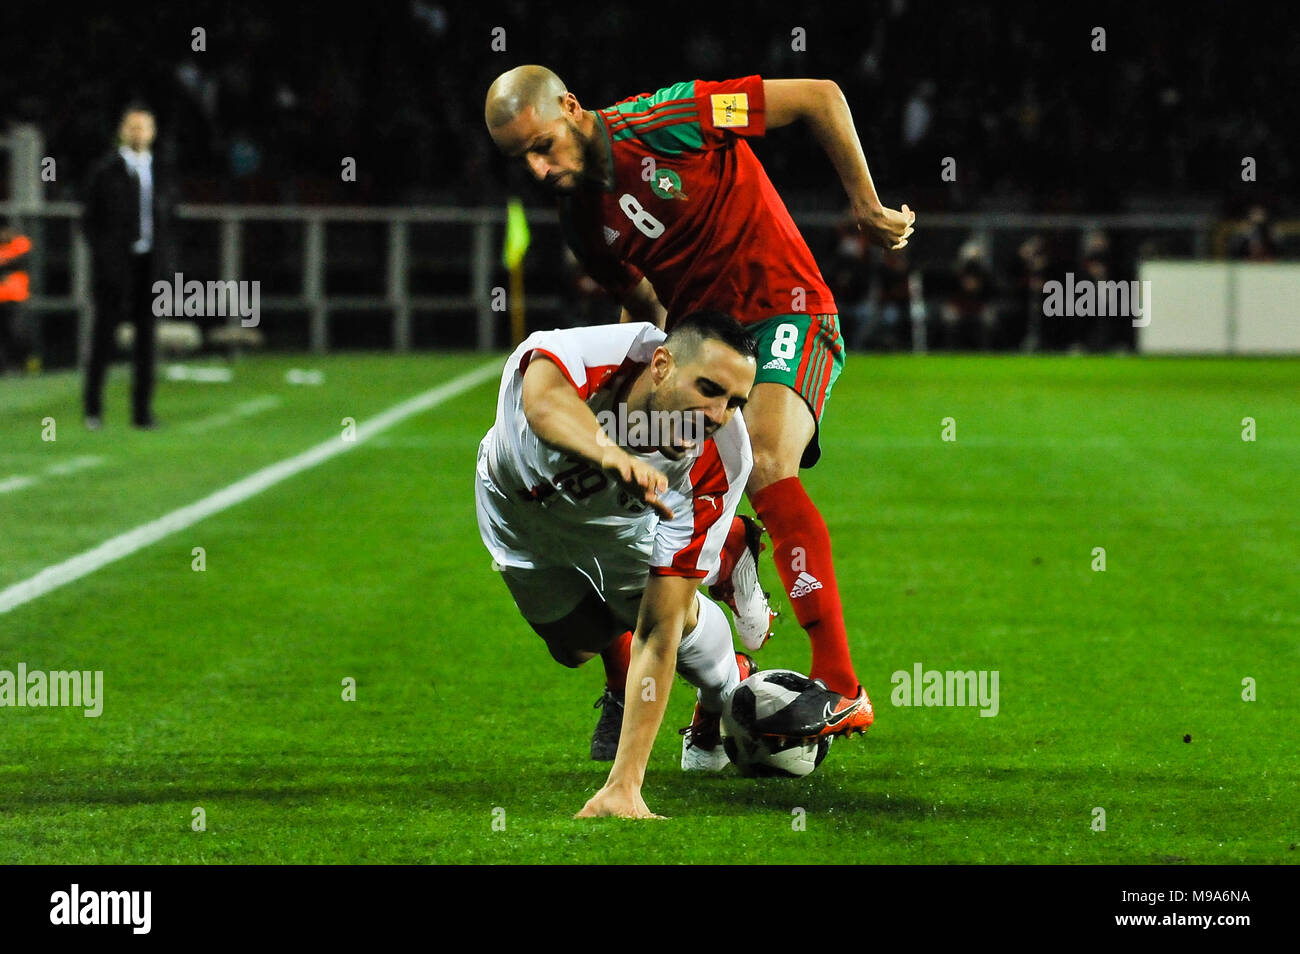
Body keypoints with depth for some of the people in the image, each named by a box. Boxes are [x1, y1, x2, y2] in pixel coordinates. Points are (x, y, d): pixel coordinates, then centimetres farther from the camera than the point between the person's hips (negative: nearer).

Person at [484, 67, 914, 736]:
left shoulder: (666, 120, -16)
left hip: (787, 312, -8)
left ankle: (841, 686, -32)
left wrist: (865, 205, -8)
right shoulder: (582, 223, 5)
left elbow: (819, 98, -10)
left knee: (766, 465, -29)